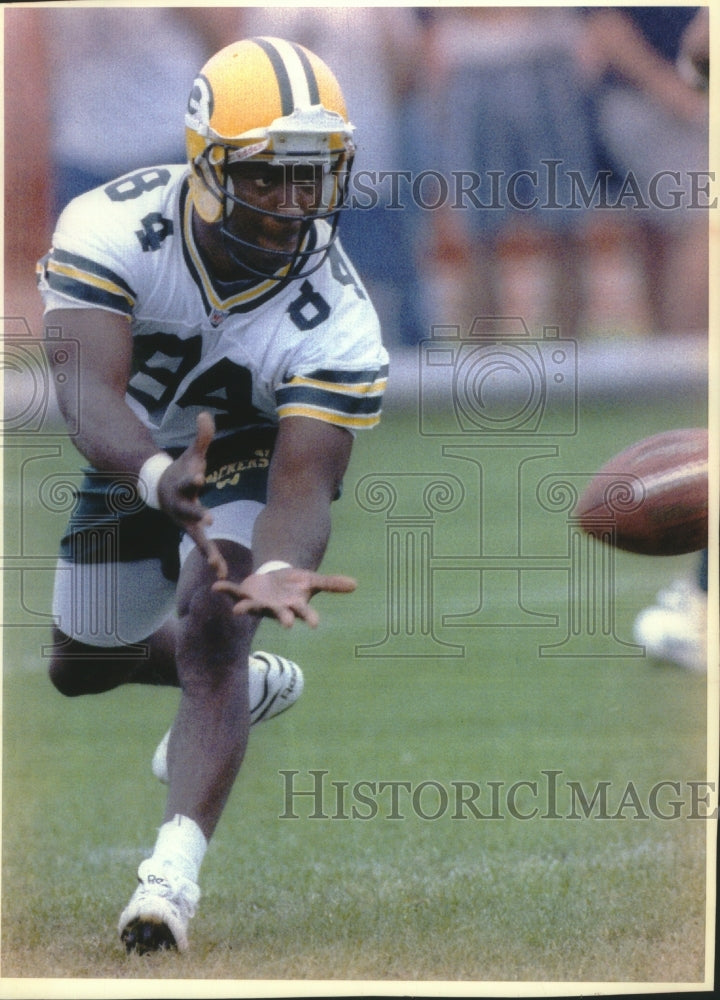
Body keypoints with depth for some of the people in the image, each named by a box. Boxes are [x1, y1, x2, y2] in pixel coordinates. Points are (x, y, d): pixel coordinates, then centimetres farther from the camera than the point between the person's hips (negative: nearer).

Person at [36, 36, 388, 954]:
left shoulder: (337, 321, -32)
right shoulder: (111, 228, -32)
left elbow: (303, 482, -37)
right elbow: (88, 389, -43)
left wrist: (277, 569, -60)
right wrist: (160, 477, -65)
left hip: (248, 471, -3)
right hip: (129, 465, 3)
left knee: (211, 633, -29)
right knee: (78, 669, 19)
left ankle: (175, 867, -37)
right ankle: (244, 684, 49)